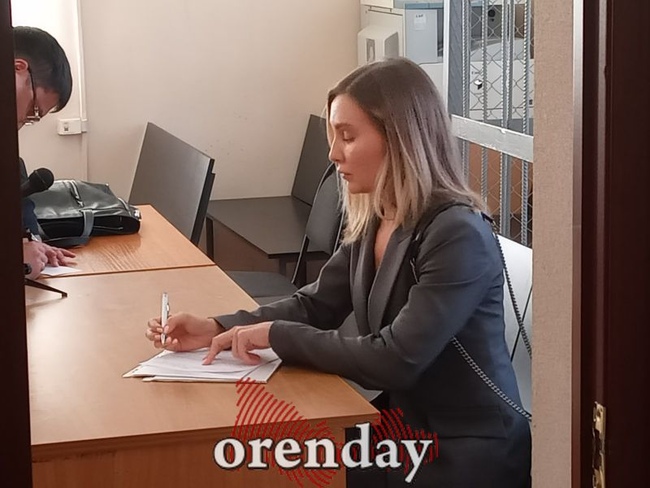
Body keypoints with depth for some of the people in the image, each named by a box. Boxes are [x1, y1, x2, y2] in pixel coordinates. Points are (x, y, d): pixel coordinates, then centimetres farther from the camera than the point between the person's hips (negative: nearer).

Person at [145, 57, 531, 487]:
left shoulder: (457, 235, -23)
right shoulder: (372, 223, 4)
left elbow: (394, 361, -26)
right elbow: (315, 305, 11)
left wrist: (276, 335, -19)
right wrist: (217, 328, -3)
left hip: (467, 452, -7)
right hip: (404, 427, 7)